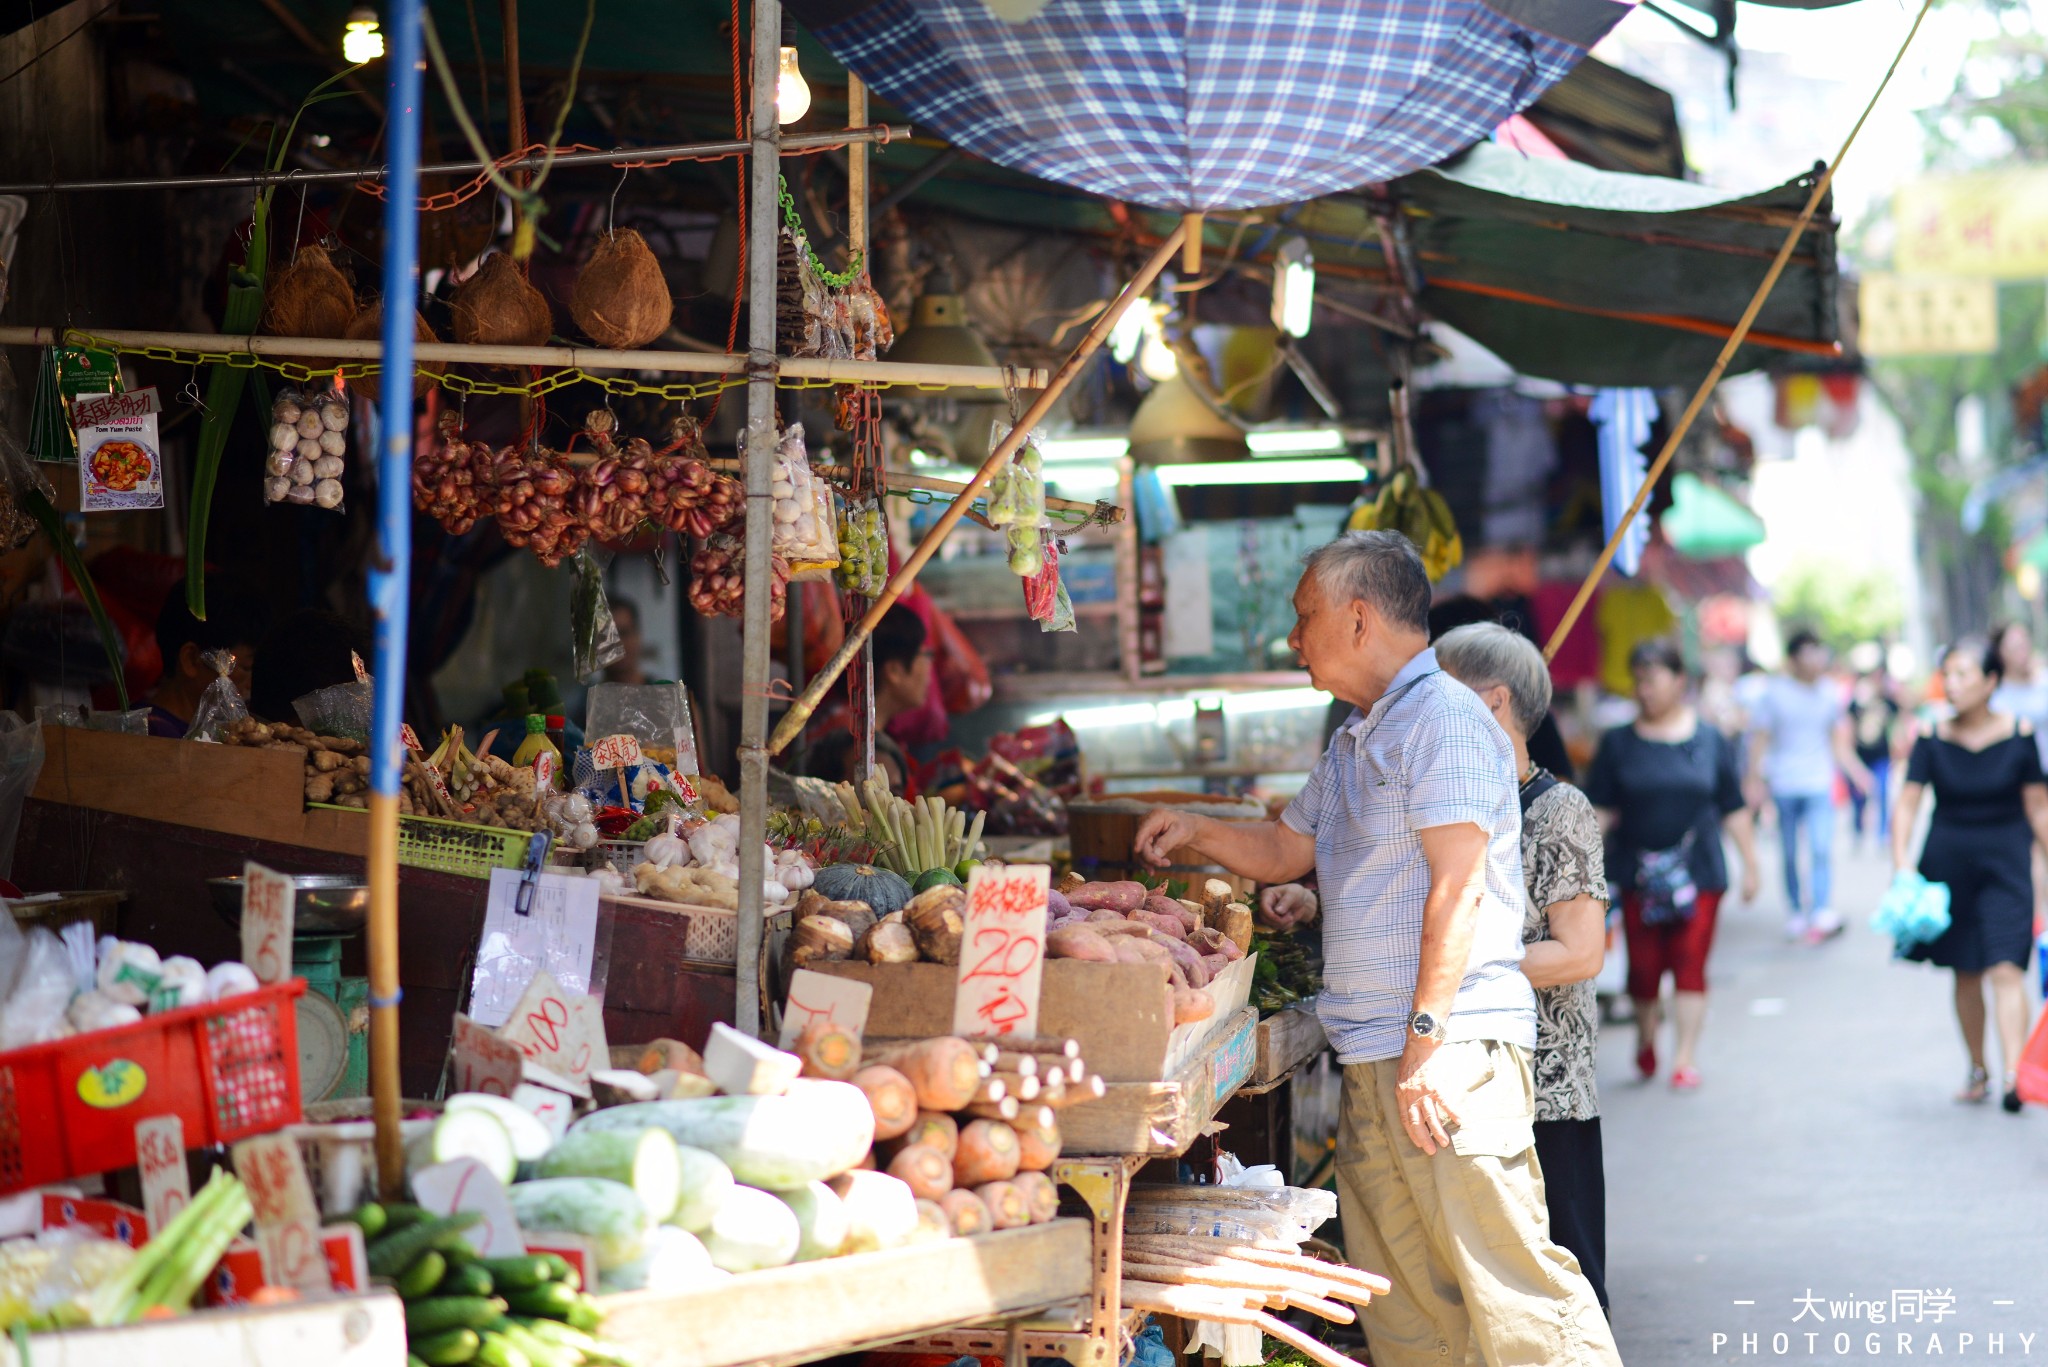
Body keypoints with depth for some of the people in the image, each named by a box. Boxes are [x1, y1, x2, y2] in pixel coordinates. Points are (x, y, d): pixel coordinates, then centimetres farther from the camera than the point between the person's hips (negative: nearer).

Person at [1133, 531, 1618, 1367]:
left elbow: (1456, 889, -16)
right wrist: (1197, 832, 19)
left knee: (1506, 1280, -12)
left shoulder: (1443, 717, -8)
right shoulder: (1355, 741, 22)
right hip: (1372, 1059, 9)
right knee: (1400, 1294, 8)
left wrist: (1427, 1041, -21)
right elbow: (1285, 850, 37)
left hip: (1450, 1047, -9)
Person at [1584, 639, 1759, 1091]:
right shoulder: (1619, 744, 4)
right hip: (1639, 872, 0)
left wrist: (1750, 864, 8)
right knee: (1644, 965, 0)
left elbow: (1734, 810, 8)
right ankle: (1646, 1039, 25)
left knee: (1690, 965, -5)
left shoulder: (1710, 741, 5)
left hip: (1698, 871, 0)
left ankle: (1685, 1056, 1)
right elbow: (1600, 809, 3)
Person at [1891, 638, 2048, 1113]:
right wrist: (1901, 862, -18)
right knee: (1966, 974, 10)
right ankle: (1978, 1070, 26)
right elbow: (1907, 802, -6)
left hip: (2005, 860, -2)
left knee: (2005, 968, -15)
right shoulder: (1933, 738, -4)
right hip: (1948, 860, 2)